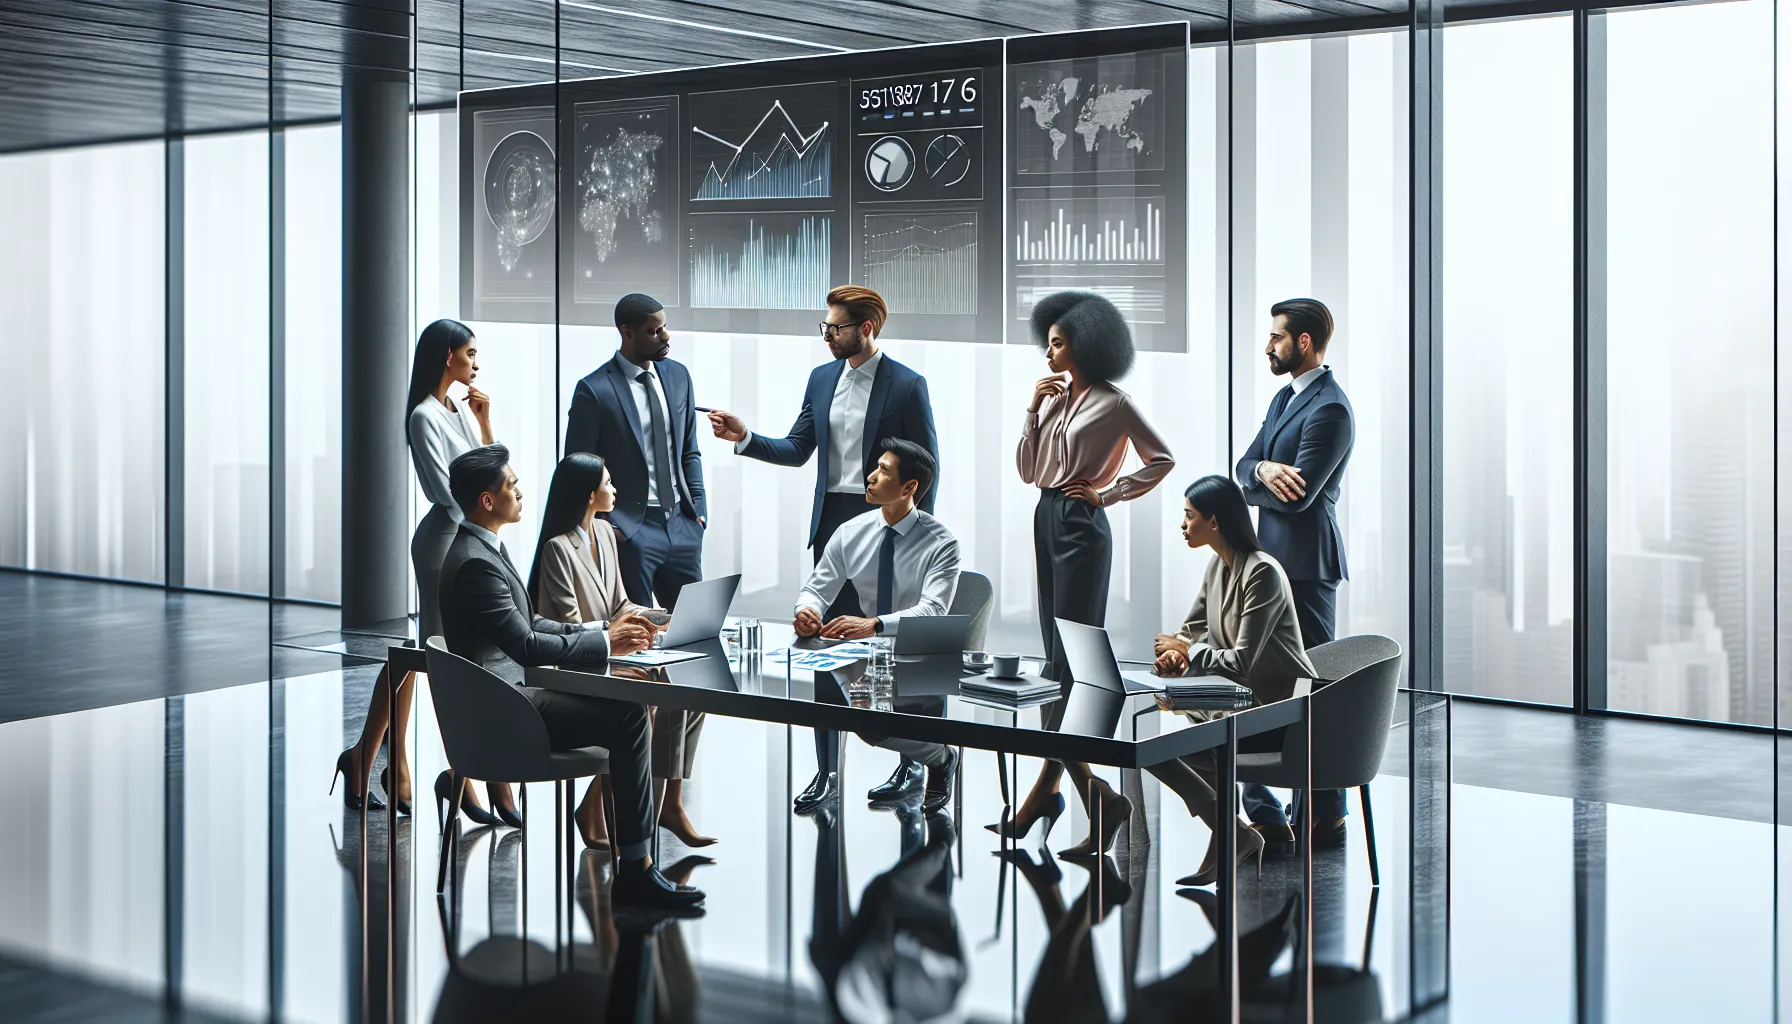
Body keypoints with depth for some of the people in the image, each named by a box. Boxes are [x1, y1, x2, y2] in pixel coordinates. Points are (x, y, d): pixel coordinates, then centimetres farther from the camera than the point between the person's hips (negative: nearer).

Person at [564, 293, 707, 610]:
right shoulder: (594, 390, -10)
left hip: (681, 524, 5)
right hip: (630, 529, -5)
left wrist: (698, 509, 7)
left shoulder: (678, 375, 8)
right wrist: (609, 528, -11)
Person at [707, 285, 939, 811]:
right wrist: (745, 438, -5)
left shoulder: (907, 385, -8)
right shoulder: (821, 378, 9)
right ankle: (827, 770, 11)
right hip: (832, 520, 5)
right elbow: (796, 450, 11)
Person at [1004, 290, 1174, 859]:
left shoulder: (1112, 403, -8)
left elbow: (1162, 459, -4)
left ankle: (1045, 789, -6)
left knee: (1071, 656, -7)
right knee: (1056, 653, 9)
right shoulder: (1055, 399, 12)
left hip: (1081, 526, -8)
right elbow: (1028, 471, 10)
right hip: (1047, 519, 8)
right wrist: (1034, 410, 1)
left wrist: (1109, 493, -7)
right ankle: (1095, 795, 14)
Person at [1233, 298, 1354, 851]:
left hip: (1305, 563, -10)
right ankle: (1265, 813, 19)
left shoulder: (1330, 409, -14)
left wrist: (1250, 489, -2)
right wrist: (1264, 469, -11)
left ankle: (1324, 816, 5)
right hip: (1275, 558, 10)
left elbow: (1297, 494, -20)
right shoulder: (1285, 398, 18)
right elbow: (1245, 468, 13)